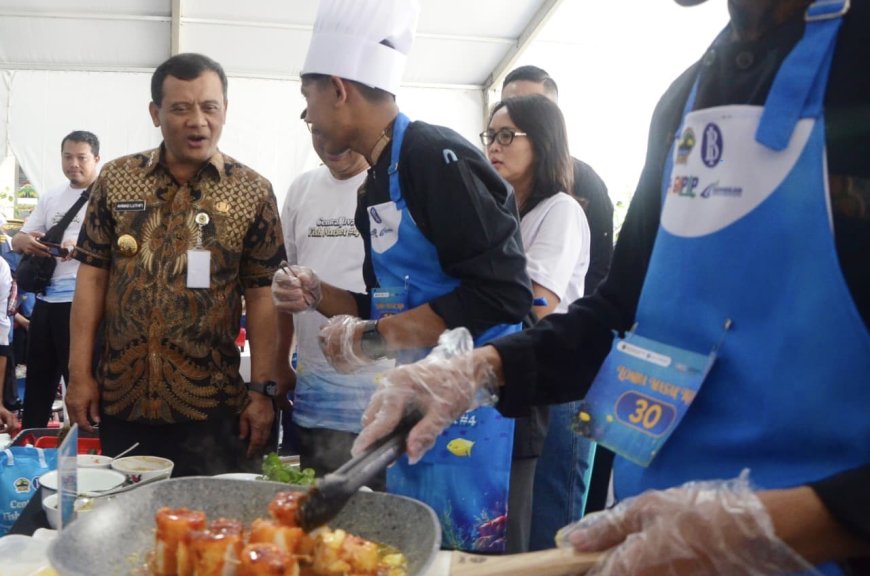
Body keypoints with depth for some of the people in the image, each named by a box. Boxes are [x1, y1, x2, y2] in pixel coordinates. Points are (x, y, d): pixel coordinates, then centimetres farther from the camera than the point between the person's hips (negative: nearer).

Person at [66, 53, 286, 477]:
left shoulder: (253, 192, -2)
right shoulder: (116, 179, 4)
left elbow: (262, 296, -3)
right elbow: (92, 274, 5)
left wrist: (262, 390, -6)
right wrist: (79, 372, 1)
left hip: (212, 406, -2)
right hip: (120, 399, 2)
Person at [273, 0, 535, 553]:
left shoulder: (437, 158, -16)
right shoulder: (377, 186, 13)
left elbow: (501, 295, -24)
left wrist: (373, 338, -19)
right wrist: (319, 296, 4)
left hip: (473, 414, -9)